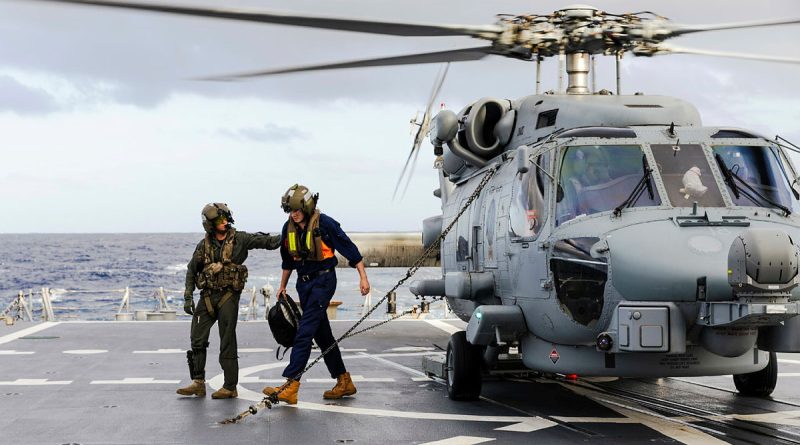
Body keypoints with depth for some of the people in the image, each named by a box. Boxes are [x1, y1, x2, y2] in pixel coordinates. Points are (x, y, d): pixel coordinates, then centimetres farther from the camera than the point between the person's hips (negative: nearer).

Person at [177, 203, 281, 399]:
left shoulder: (239, 239, -2)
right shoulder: (204, 245, 7)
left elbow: (266, 241, -8)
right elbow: (191, 271, 15)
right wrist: (188, 297, 9)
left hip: (228, 296, -4)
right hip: (207, 296, 4)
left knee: (227, 343, -3)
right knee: (198, 339, 2)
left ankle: (230, 387, 4)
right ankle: (198, 383, 11)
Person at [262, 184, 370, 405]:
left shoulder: (324, 224, -14)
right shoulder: (289, 228, 6)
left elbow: (350, 249, -9)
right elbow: (287, 260, 21)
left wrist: (363, 277, -11)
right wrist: (282, 286, 26)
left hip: (323, 281, -7)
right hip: (304, 283, 7)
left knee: (304, 331, -16)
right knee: (322, 335, 11)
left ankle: (291, 385, -21)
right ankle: (344, 382, 21)